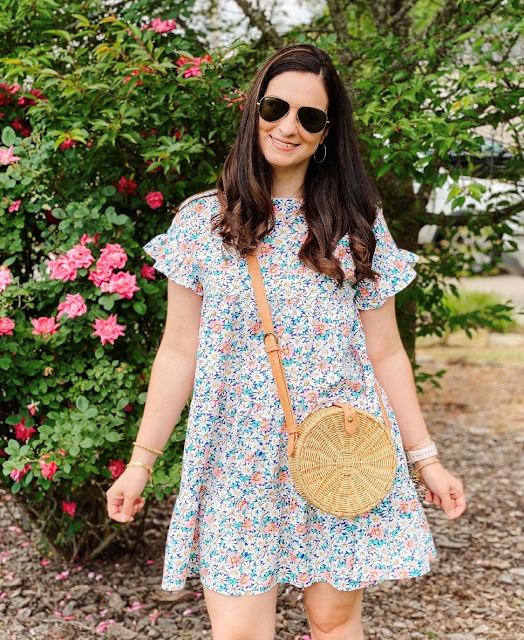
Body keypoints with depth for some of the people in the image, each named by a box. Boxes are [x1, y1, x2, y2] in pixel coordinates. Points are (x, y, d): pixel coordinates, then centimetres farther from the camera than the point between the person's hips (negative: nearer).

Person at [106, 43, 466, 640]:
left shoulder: (359, 225, 3)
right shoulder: (201, 221, 1)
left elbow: (385, 352, 7)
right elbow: (178, 351, 4)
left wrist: (425, 455, 6)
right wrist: (141, 462, 2)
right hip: (239, 467, 0)